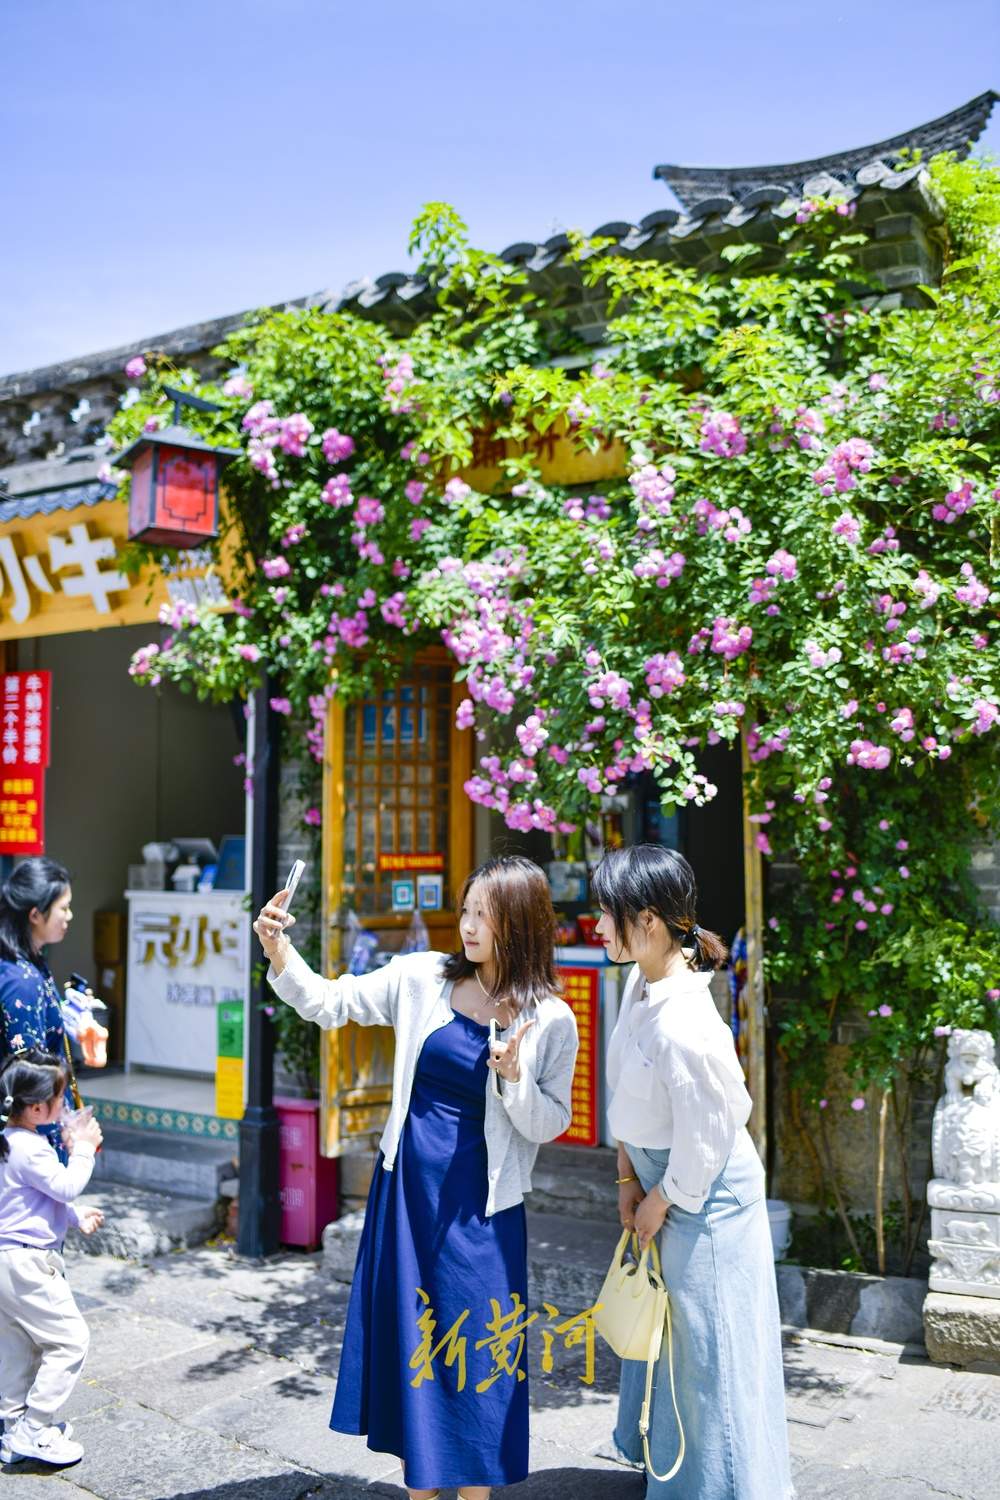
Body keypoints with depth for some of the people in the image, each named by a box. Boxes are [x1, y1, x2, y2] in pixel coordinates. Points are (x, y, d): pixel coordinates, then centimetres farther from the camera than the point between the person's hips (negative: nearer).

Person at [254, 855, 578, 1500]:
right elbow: (327, 1003, -2)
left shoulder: (551, 1020, -8)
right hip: (406, 1185, 3)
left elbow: (551, 1125, -3)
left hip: (481, 1204, -3)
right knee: (408, 1337, 13)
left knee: (473, 1348, 6)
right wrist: (280, 951, -18)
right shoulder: (423, 978, -3)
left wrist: (514, 1075, -21)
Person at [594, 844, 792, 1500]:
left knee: (706, 1342, 9)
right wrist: (629, 1179, 3)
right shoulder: (641, 984, -7)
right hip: (661, 1178, 9)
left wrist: (656, 1205, -9)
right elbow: (626, 1094, 5)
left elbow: (702, 1144, -24)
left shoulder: (684, 1028, -35)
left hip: (705, 1199, -9)